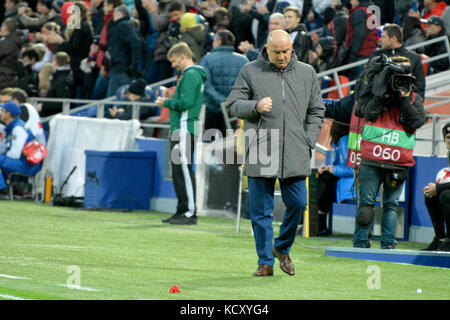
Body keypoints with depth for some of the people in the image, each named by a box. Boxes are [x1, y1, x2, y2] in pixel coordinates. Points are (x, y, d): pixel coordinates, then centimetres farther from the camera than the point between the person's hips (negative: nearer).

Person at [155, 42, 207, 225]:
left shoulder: (191, 75, -10)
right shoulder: (190, 75, 21)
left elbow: (186, 102, -20)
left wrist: (166, 103, -7)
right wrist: (171, 99, 12)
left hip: (185, 129, -10)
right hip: (179, 129, 10)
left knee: (184, 170, -10)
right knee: (178, 171, 11)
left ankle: (190, 213, -12)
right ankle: (182, 211, 14)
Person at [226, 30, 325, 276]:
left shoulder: (307, 73, 12)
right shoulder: (250, 72, 4)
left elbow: (316, 111, 16)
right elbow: (232, 105, 4)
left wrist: (307, 142, 5)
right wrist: (255, 106, -15)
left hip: (295, 155, 2)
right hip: (260, 153, -2)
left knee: (297, 204, 0)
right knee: (261, 211, 0)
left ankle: (282, 249, 24)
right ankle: (265, 261, 8)